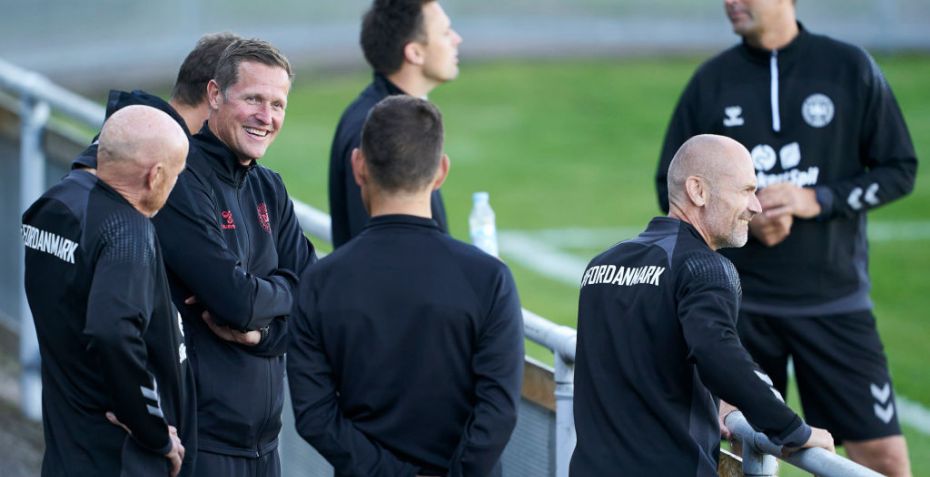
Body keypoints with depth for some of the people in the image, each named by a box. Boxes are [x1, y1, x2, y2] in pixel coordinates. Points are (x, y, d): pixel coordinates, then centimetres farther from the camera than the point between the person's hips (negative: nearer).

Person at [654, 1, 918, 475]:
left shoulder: (850, 68, 0)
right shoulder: (712, 81, 4)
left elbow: (899, 169, 3)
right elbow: (672, 188, 9)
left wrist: (818, 200, -12)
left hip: (835, 299, -1)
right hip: (739, 306, 1)